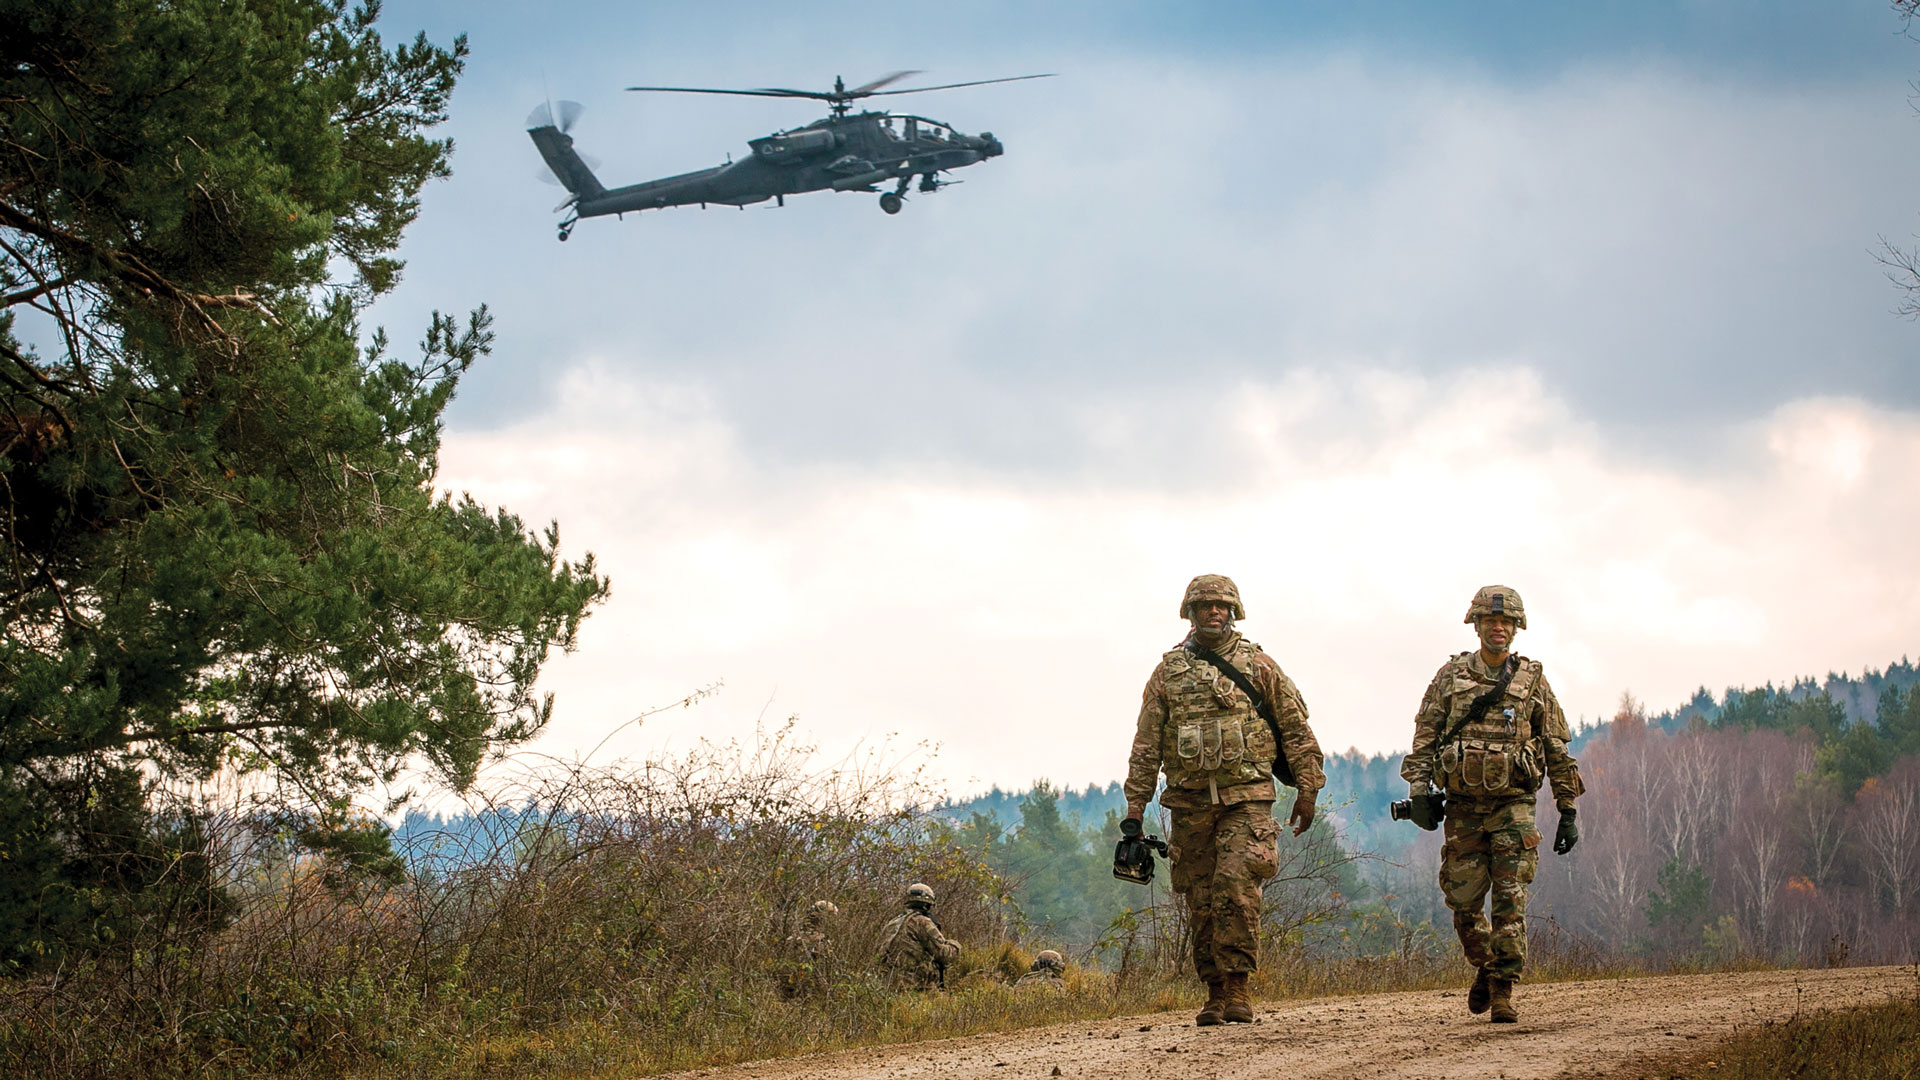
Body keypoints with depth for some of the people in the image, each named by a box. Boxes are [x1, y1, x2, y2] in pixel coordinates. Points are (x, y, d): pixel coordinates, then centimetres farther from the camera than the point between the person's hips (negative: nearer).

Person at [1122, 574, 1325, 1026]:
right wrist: (1134, 809, 5)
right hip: (1190, 802, 2)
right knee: (1202, 902, 2)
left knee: (1236, 887, -18)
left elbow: (1296, 729, 9)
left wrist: (1307, 789, 4)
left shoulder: (1257, 665, 6)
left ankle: (1237, 986, -14)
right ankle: (1215, 993, 10)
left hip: (1245, 798, -2)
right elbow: (1146, 745, 10)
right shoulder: (1168, 671, 10)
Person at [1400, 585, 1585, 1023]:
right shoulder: (1450, 677, 7)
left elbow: (1557, 751, 10)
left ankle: (1503, 988, -6)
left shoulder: (1532, 682, 7)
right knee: (1463, 899, 3)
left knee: (1510, 900, -10)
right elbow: (1424, 737, 5)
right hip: (1462, 806, 1)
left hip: (1512, 806, -1)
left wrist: (1568, 811, 6)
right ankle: (1484, 967, 27)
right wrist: (1419, 791, -7)